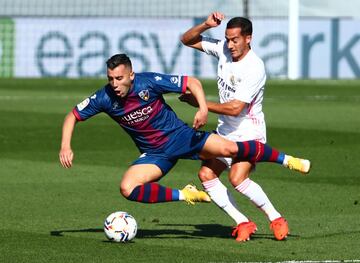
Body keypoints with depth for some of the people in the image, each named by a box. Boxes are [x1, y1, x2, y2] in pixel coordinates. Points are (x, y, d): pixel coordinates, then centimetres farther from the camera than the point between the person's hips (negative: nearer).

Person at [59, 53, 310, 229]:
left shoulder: (149, 82, -21)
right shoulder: (104, 98, -15)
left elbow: (192, 82, -15)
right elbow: (73, 116, -2)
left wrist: (203, 107, -32)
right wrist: (66, 147, -17)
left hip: (181, 135, -3)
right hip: (155, 154, 3)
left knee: (229, 148, -19)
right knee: (128, 188, -21)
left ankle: (285, 159, 3)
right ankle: (183, 196, -5)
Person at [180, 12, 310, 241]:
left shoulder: (255, 68, -24)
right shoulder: (223, 49, -3)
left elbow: (235, 108, -26)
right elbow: (187, 40, 6)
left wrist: (200, 103, -20)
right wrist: (206, 25, -12)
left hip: (250, 133, -8)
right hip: (225, 131, 8)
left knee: (238, 179, -25)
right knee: (206, 175, -6)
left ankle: (276, 219, -7)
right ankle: (243, 223, 1)